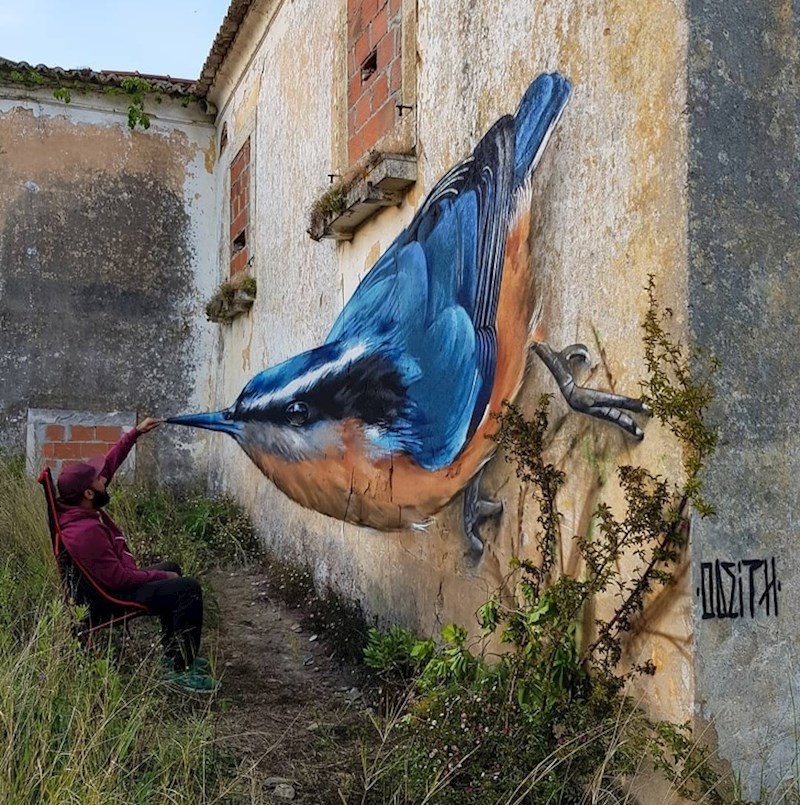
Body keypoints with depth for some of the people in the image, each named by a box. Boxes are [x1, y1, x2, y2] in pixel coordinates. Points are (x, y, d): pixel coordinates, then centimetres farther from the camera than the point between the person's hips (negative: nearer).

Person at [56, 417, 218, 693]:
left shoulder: (79, 506, -5)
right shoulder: (85, 532, -33)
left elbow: (109, 463, 5)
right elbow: (119, 579, -30)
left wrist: (136, 432, 3)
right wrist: (161, 576, -17)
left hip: (113, 581, 11)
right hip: (112, 596, -11)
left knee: (171, 568, 28)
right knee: (188, 588, -17)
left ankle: (174, 653, 30)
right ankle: (182, 670, -9)